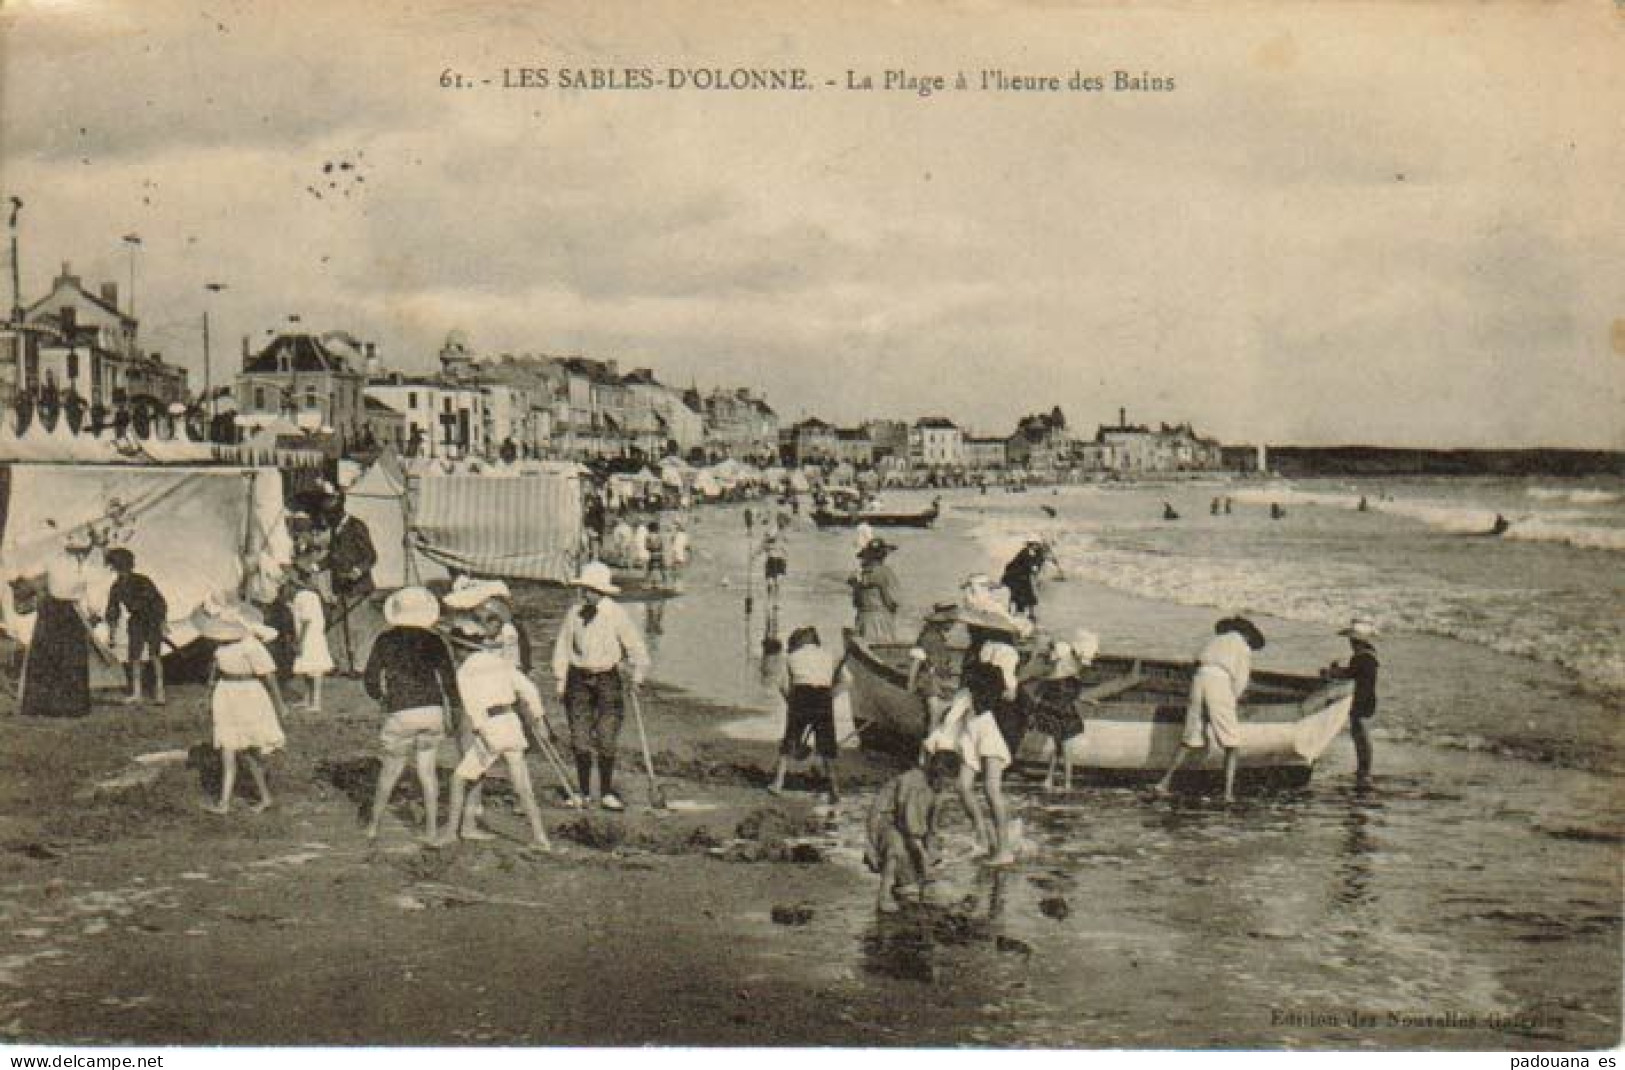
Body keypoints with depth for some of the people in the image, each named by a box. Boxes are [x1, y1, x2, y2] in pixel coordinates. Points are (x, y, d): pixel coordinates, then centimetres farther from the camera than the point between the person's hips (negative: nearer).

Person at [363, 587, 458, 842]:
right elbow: (450, 682, 1)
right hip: (433, 710, 1)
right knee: (427, 769, 16)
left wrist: (381, 698, 24)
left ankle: (373, 826, 29)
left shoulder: (386, 640, 3)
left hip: (401, 714, -1)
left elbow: (370, 679, 5)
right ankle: (430, 828, 13)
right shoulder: (434, 641, 4)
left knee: (390, 770, 16)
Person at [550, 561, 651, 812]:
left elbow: (636, 648, 4)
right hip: (579, 679, 2)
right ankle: (584, 793, 12)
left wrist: (636, 677, -1)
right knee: (580, 739, 1)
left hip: (607, 679, -2)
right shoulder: (574, 613, 1)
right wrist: (560, 678, 5)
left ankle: (606, 793, 6)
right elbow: (563, 646, 10)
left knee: (606, 739, -5)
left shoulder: (616, 615, -5)